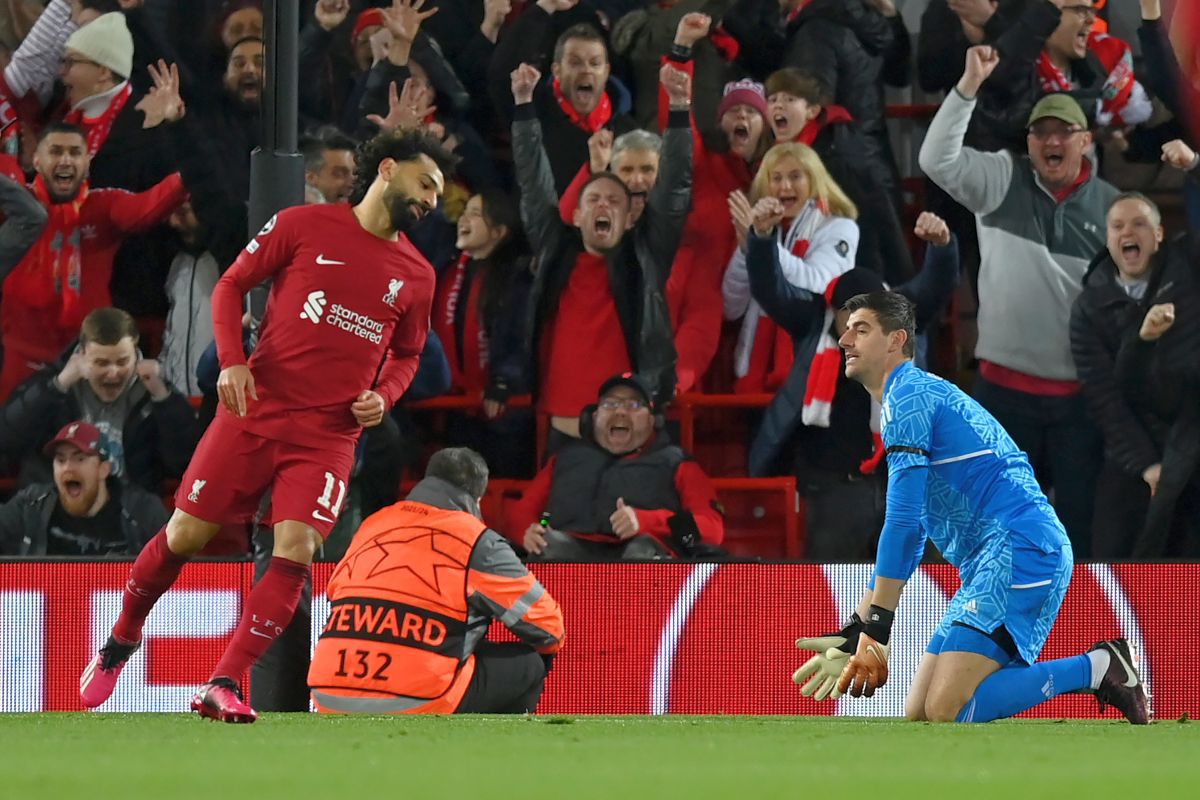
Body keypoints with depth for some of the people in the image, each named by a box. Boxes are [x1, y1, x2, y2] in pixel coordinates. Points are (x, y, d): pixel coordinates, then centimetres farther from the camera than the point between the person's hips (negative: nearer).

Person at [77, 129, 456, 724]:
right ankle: (122, 638, 27)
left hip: (330, 434, 2)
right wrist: (232, 361, -8)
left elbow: (408, 353, 24)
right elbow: (232, 285, 6)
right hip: (256, 410, -2)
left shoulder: (417, 276, 9)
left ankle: (223, 687, -10)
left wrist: (382, 396, 3)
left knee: (295, 553, -15)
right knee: (186, 534, 2)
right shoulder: (304, 226, 0)